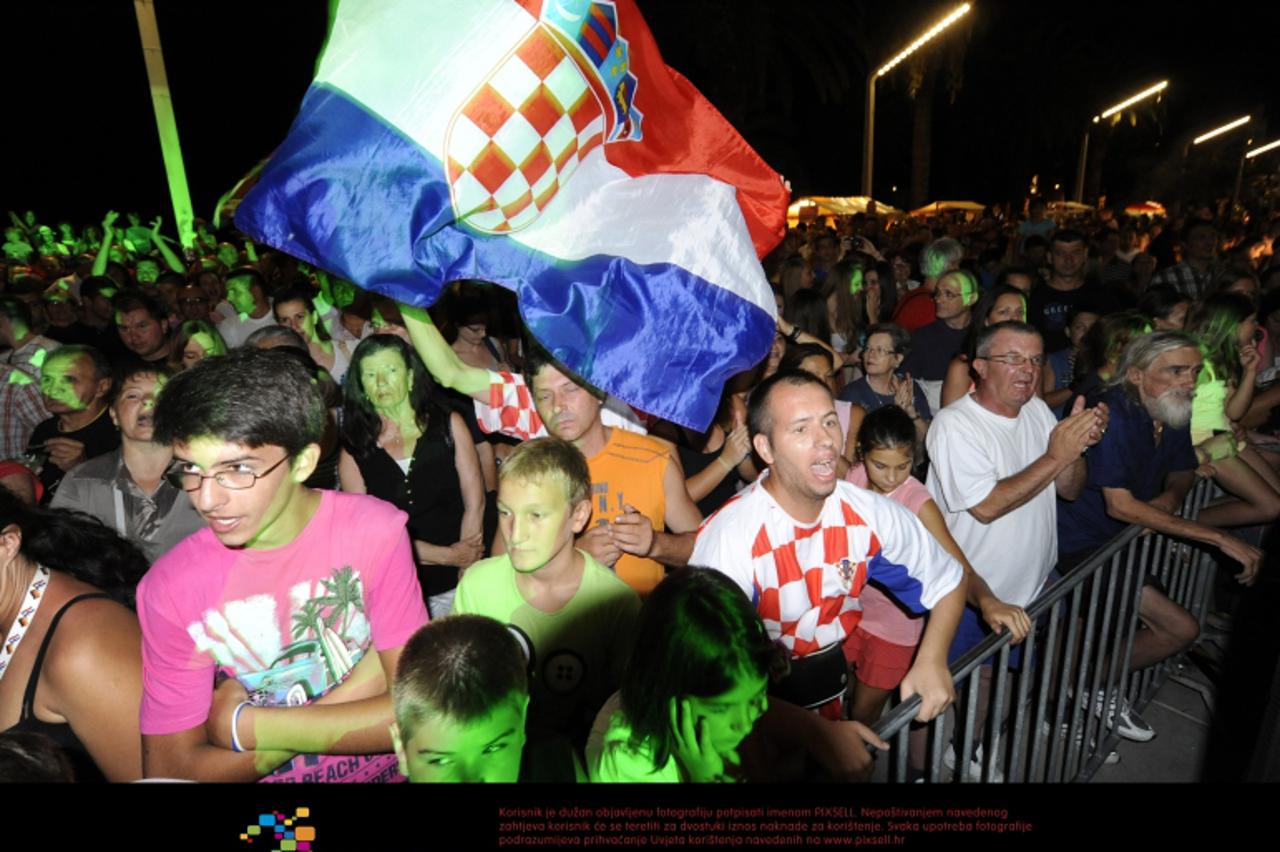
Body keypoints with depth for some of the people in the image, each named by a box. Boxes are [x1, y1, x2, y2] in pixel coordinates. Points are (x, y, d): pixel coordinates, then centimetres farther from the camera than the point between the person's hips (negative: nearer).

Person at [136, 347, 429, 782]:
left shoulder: (374, 532, -13)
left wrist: (245, 727, -13)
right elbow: (169, 769, -8)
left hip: (384, 770, 0)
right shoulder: (168, 589, -9)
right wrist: (357, 688, -16)